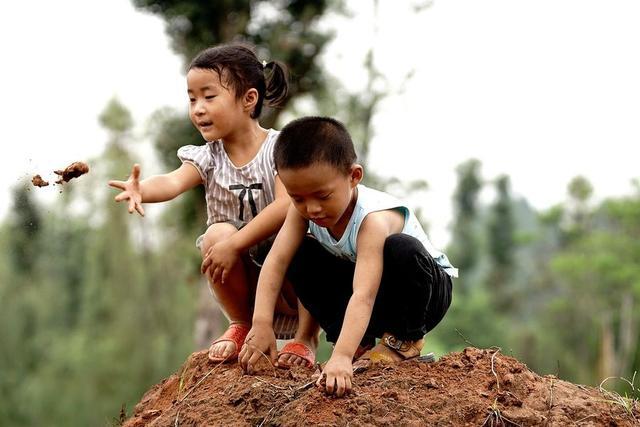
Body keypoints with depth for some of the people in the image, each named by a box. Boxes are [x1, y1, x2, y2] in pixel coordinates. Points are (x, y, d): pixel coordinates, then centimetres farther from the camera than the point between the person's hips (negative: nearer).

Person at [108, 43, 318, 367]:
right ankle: (240, 326, -2)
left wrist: (234, 245, -33)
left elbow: (285, 206, -27)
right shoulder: (208, 158, -2)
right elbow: (174, 182, -24)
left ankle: (306, 336, -6)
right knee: (217, 234, -27)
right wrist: (141, 189, -47)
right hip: (244, 279, 2)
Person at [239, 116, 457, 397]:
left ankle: (405, 340, -12)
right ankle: (359, 340, -7)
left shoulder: (373, 218, -37)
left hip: (426, 289, -5)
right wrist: (261, 323, -38)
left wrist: (341, 357, -57)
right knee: (299, 255, -14)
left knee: (402, 250, -38)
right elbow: (276, 261, -25)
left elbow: (364, 296, -47)